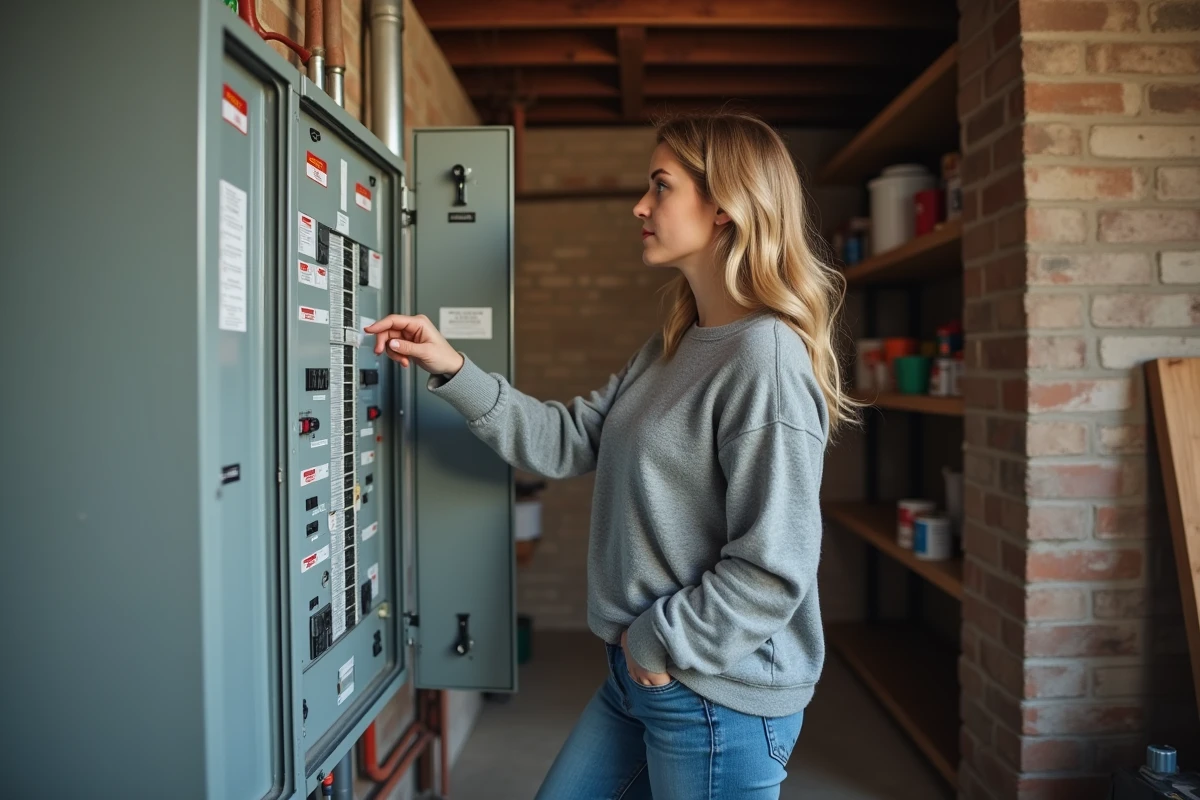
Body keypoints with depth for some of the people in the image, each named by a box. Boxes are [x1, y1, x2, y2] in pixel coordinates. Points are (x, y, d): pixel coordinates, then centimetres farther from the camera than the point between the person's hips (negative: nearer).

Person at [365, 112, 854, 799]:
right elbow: (566, 441, 8)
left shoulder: (766, 356, -21)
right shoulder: (671, 350, 8)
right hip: (638, 672, 8)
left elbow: (774, 569, -24)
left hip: (721, 698, -8)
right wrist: (453, 370, 1)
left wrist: (659, 642, -13)